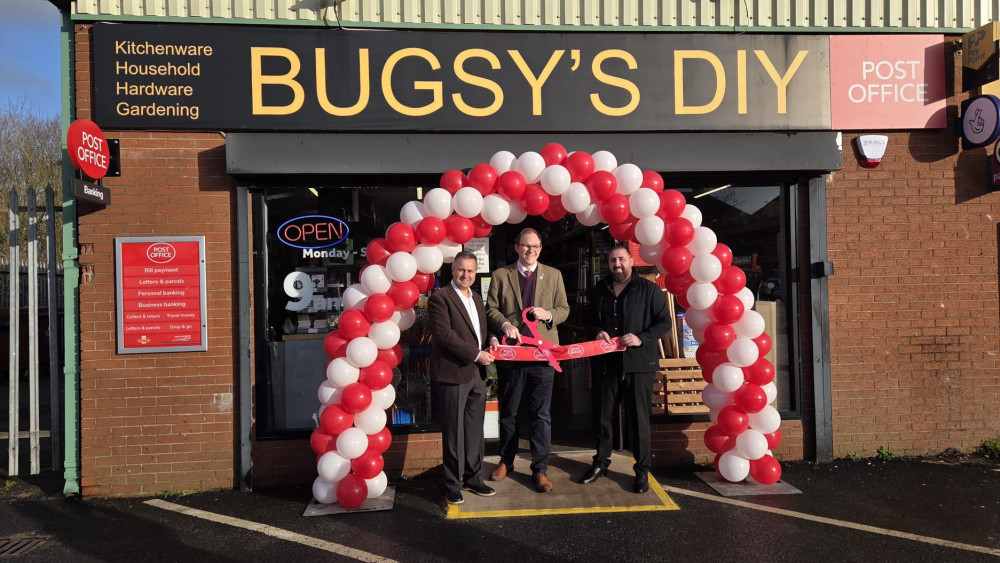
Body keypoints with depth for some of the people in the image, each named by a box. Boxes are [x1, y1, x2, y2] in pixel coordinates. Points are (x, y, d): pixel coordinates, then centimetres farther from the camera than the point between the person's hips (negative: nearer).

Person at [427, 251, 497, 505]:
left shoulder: (476, 299, 17)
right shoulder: (440, 298, -8)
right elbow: (444, 334, -17)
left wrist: (490, 344, 4)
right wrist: (476, 354, -16)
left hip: (477, 374, 7)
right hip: (453, 374, -7)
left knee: (475, 431, 13)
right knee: (454, 433, 4)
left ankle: (472, 478, 27)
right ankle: (453, 484, 17)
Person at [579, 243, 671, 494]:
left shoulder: (649, 289, -3)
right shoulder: (598, 291, 10)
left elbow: (665, 322, -3)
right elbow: (589, 319, 20)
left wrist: (641, 338, -18)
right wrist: (597, 332, -3)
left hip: (639, 363, -4)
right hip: (606, 363, 4)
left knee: (639, 418, 4)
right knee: (603, 415, 13)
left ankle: (642, 470, 18)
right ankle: (601, 461, 31)